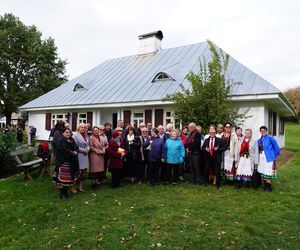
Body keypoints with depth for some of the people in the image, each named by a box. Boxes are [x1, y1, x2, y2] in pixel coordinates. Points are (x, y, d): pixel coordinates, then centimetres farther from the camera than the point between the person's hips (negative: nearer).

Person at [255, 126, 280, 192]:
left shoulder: (270, 138, -10)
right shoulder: (259, 140, 9)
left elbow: (277, 148, -5)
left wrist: (274, 156, 2)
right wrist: (257, 161, 8)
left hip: (268, 159, -6)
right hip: (261, 159, 6)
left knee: (267, 174, -2)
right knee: (263, 174, 13)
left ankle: (269, 188, 12)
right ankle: (265, 187, 26)